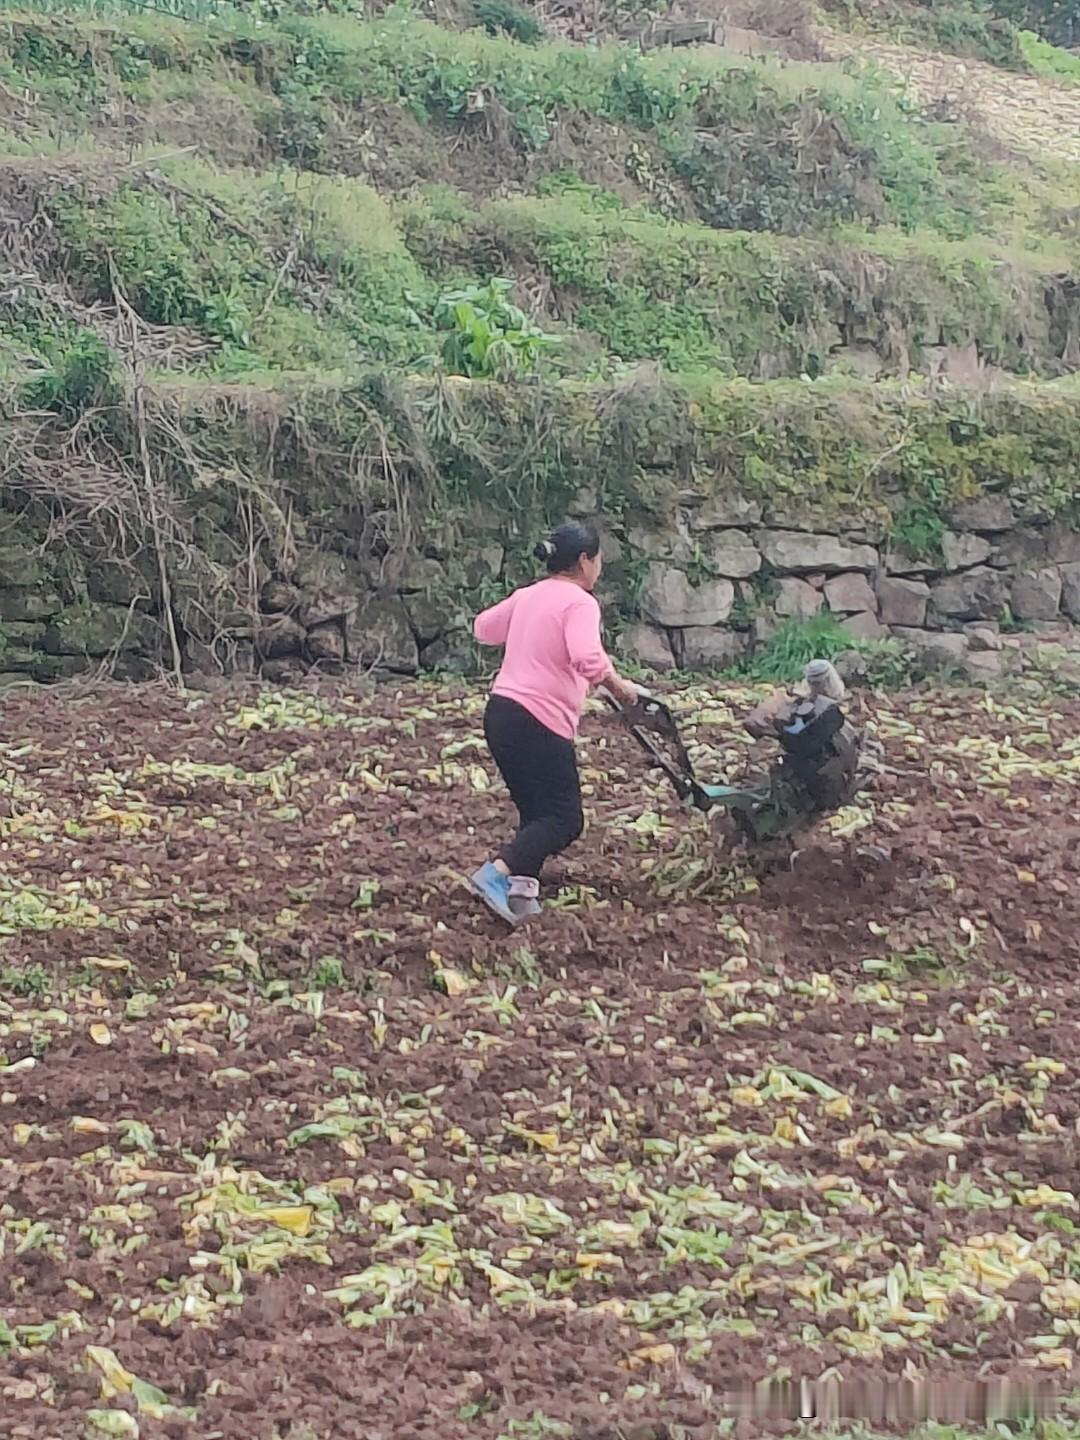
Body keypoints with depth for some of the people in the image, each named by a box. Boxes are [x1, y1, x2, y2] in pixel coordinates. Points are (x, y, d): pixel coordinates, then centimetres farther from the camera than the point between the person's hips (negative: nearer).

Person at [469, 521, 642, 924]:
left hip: (500, 712, 9)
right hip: (539, 723, -9)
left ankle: (521, 890, 8)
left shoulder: (527, 596, 15)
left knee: (537, 812, 17)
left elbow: (483, 628, 32)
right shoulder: (579, 602, -9)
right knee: (565, 819, -6)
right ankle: (497, 872, -24)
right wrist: (620, 687, -10)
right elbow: (589, 660, -27)